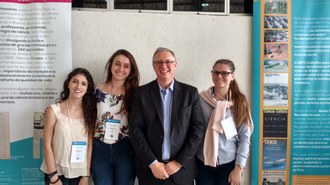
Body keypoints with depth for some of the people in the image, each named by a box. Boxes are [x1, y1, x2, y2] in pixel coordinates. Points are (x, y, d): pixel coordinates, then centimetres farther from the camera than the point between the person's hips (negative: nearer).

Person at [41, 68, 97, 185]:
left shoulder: (90, 112, 0)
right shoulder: (54, 110, -9)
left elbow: (89, 145, 0)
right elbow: (47, 145, -8)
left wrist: (86, 175, -3)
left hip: (79, 174, 3)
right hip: (57, 172, -3)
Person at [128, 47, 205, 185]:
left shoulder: (190, 92, 1)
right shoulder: (141, 93, 0)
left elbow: (198, 129, -3)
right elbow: (135, 130, -5)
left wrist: (179, 162, -9)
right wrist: (152, 163, -12)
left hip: (182, 169, 0)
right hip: (149, 168, 0)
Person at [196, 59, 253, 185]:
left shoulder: (239, 101, -2)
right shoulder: (201, 99, -4)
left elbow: (245, 138, -3)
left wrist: (238, 169, -7)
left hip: (229, 164, 0)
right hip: (203, 163, 0)